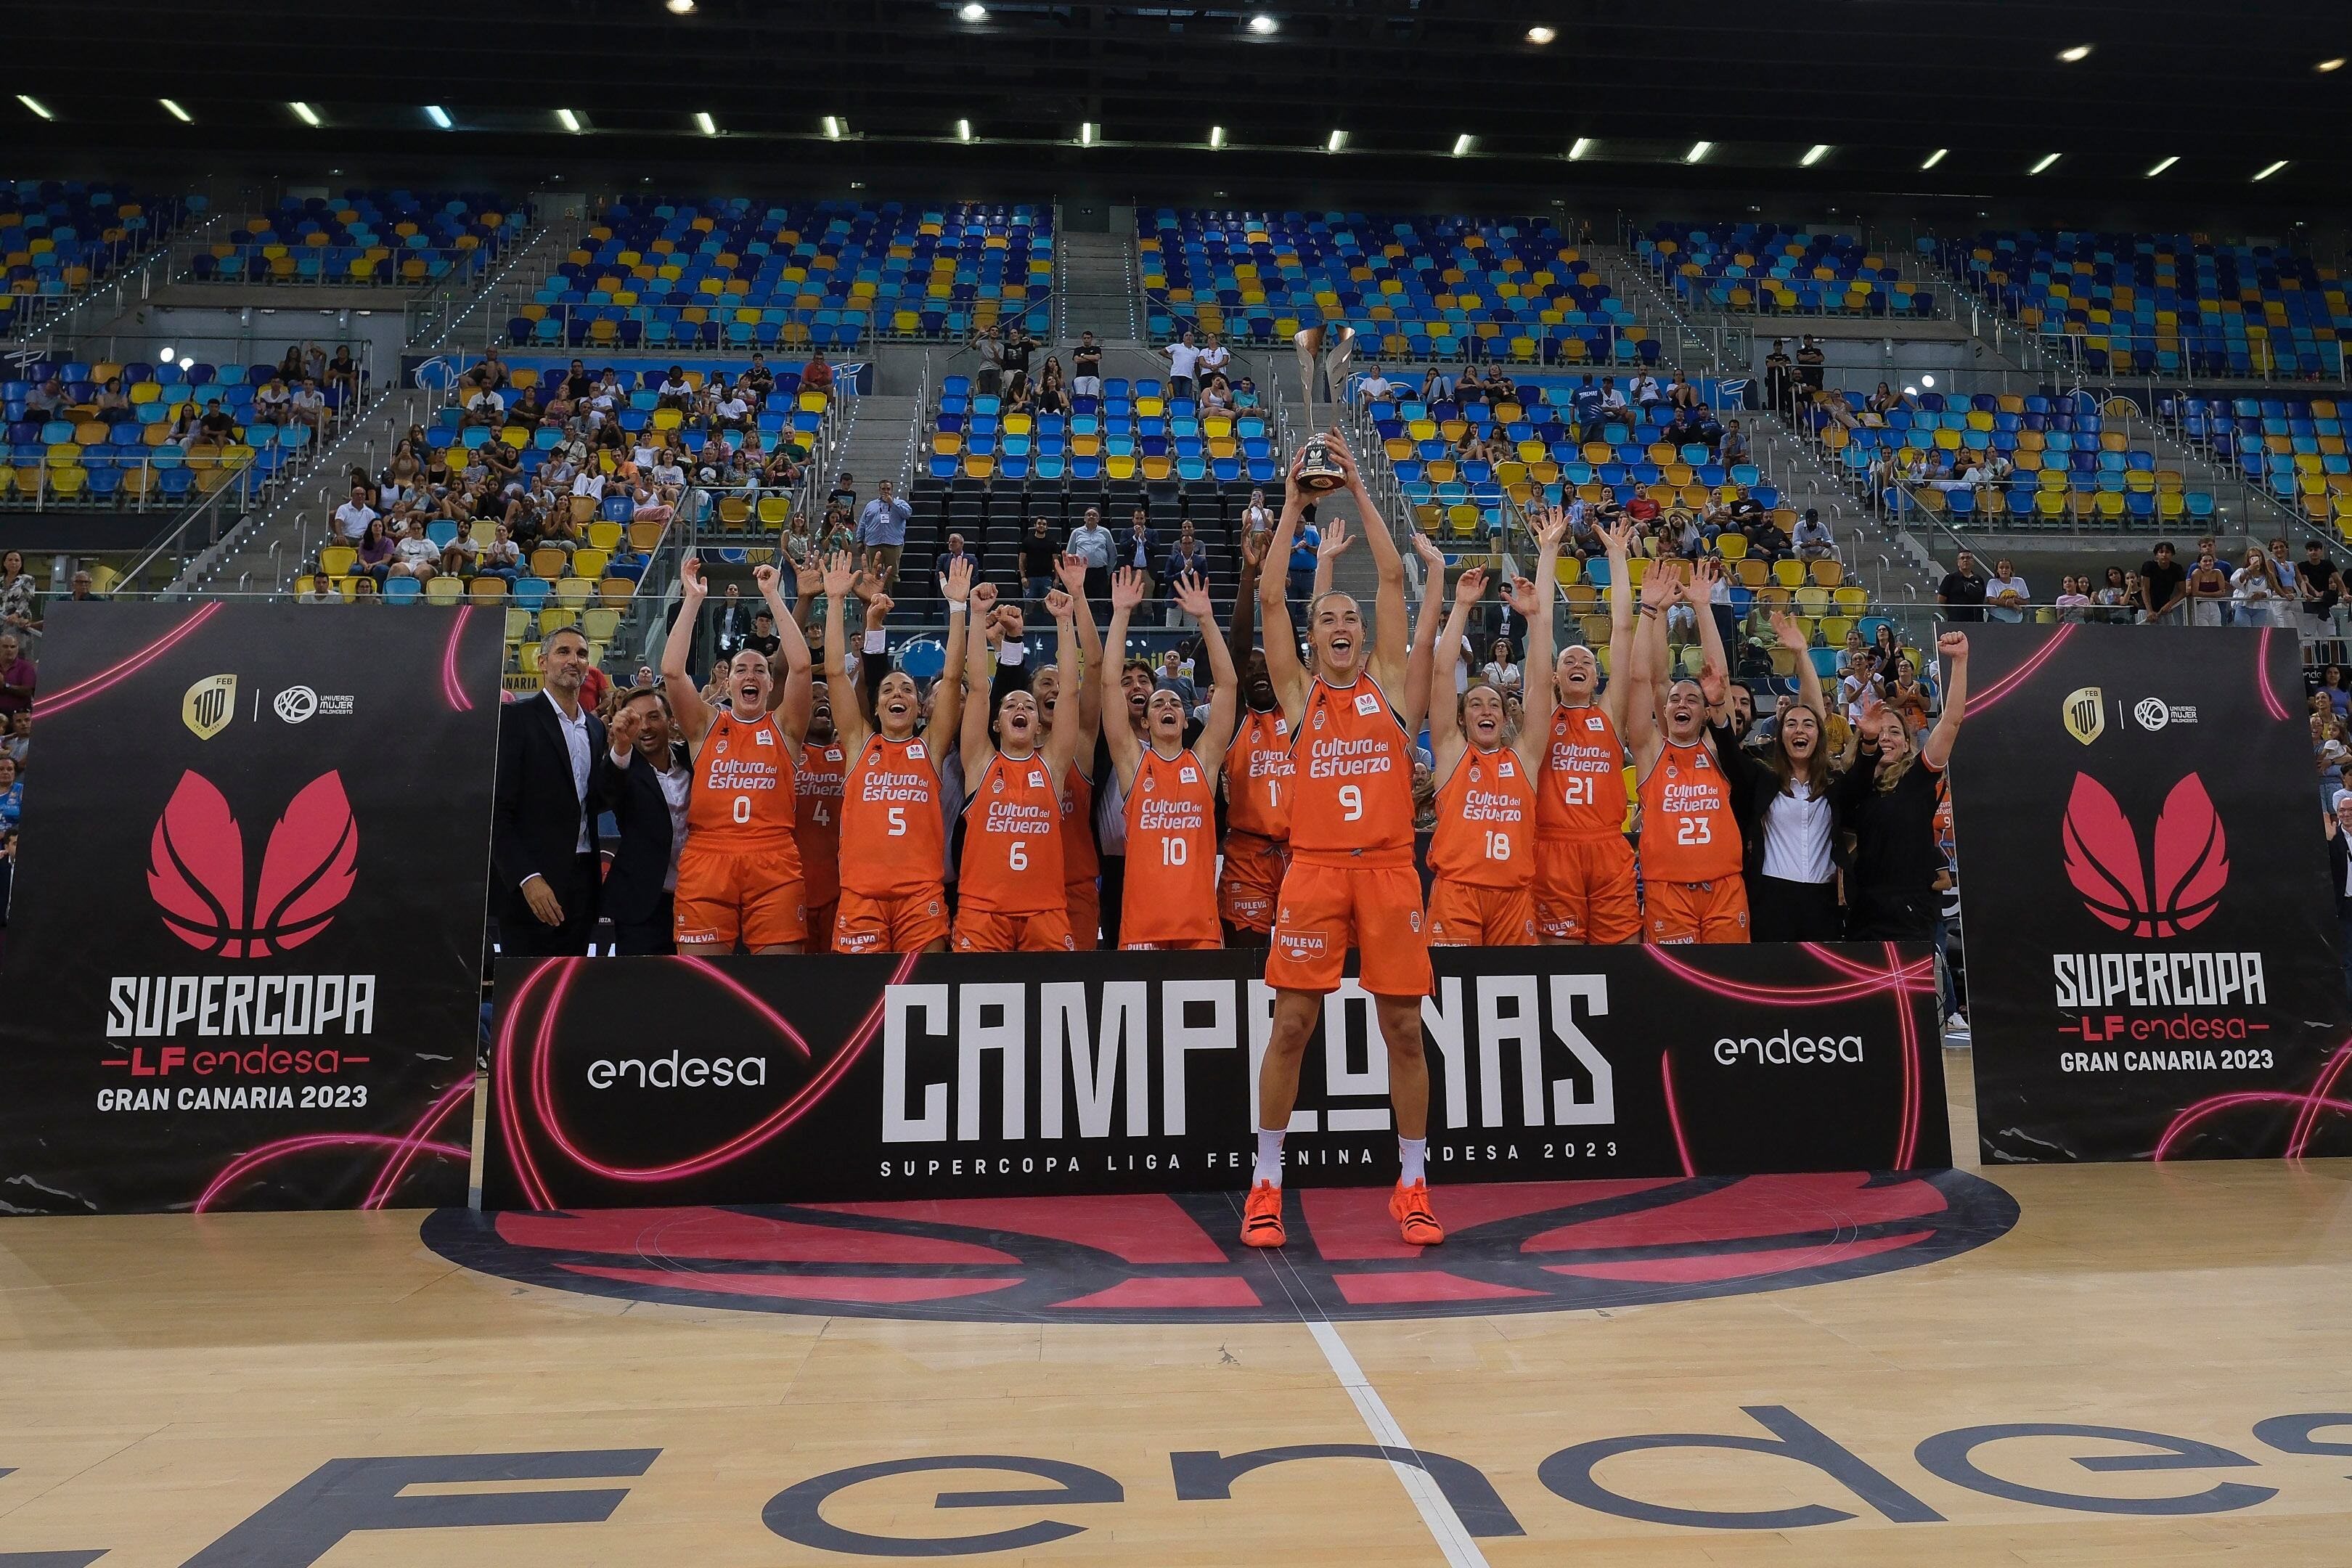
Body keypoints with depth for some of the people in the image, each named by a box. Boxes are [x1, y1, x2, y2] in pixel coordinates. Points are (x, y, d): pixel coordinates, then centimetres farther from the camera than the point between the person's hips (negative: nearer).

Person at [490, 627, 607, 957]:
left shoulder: (596, 727, 16)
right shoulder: (515, 718, -4)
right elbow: (498, 810, -10)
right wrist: (528, 879, -17)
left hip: (581, 886, 6)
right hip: (531, 888, -6)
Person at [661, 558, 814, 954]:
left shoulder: (783, 727, 11)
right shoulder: (706, 725, 13)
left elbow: (800, 666, -2)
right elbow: (672, 670, 0)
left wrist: (773, 596, 0)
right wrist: (693, 598, 1)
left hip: (774, 864, 0)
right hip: (706, 860, 1)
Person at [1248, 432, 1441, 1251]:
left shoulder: (1389, 685, 13)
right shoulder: (1301, 696, 12)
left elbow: (1393, 578, 10)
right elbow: (1271, 597, 7)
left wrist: (1359, 490, 13)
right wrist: (1294, 506, 12)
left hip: (1388, 867, 1)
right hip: (1315, 868, -1)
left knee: (1403, 1027, 4)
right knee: (1292, 1024, -1)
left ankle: (1412, 1185, 16)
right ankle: (1265, 1184, 11)